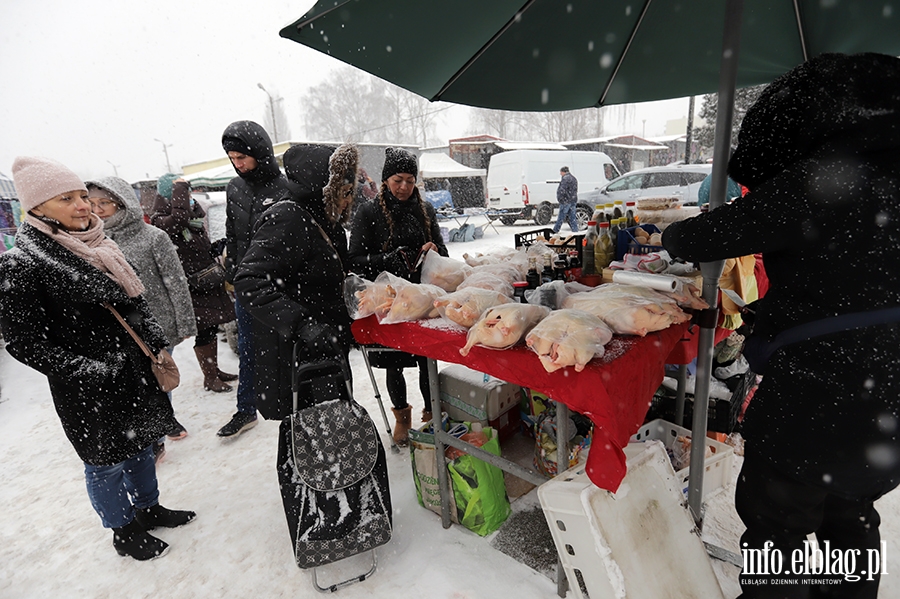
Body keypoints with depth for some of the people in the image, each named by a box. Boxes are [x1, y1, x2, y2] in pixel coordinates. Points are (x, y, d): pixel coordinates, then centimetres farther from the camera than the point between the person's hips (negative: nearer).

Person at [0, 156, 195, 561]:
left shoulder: (97, 248, 6)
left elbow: (135, 303, 13)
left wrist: (158, 347, 4)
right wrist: (93, 372, -20)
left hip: (135, 369, 7)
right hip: (88, 391, -7)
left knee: (139, 443, 21)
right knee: (106, 459, 11)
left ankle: (148, 508, 42)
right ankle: (124, 532, 32)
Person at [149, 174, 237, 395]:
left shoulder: (192, 214, 11)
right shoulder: (161, 222, -13)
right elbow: (179, 217, -36)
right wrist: (180, 186, -23)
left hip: (209, 284, 8)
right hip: (192, 289, -8)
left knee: (212, 327, 15)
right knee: (204, 331, -1)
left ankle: (214, 370, 30)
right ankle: (209, 378, 13)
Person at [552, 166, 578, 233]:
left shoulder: (565, 178, -12)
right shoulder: (574, 178, 19)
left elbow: (562, 190, -20)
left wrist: (560, 198, -10)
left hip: (566, 201, -9)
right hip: (573, 200, 9)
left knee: (561, 217, -2)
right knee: (573, 218, 8)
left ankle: (555, 231, 6)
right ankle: (575, 231, 6)